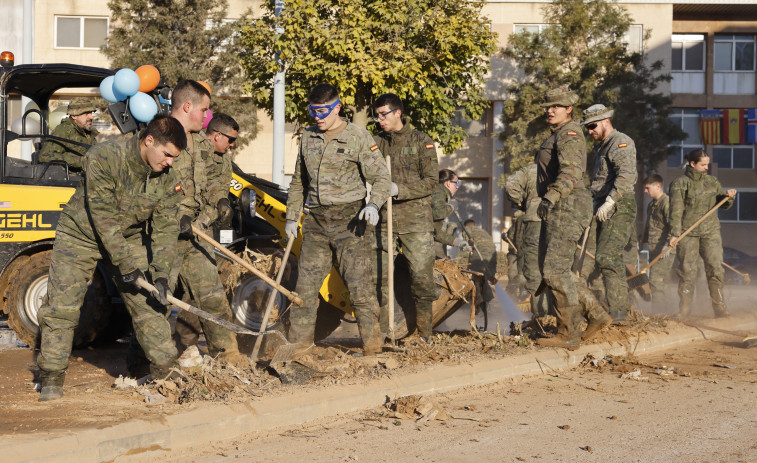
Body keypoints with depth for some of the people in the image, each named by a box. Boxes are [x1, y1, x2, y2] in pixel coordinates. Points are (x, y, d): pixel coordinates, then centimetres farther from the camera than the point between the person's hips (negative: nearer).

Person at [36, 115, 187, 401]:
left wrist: (161, 273, -22)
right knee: (61, 305, -8)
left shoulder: (168, 180, -14)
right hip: (80, 235, -4)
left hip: (128, 238, 4)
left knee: (147, 302, -2)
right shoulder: (103, 158, -30)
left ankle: (165, 369, 7)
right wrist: (126, 265, -29)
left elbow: (166, 228, -11)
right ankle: (52, 377, 1)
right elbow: (103, 218, -30)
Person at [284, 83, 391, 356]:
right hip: (317, 223, 5)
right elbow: (298, 182, 24)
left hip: (350, 220, -5)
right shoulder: (308, 138, 14)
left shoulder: (359, 137, -3)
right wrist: (291, 217, 21)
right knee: (305, 286, 4)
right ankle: (298, 345, 12)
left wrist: (374, 204, -24)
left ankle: (373, 349, -2)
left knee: (360, 285, -8)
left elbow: (381, 178, -5)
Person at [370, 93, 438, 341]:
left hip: (415, 220, -3)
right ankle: (379, 335, 8)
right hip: (383, 219, 3)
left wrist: (399, 189, -18)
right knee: (378, 277, 0)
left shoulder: (422, 142, 1)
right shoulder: (376, 142, 11)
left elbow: (430, 182, -5)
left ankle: (425, 336, 10)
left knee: (421, 277, -2)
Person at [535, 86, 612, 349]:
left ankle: (567, 335, -6)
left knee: (555, 270, -11)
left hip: (568, 208, -11)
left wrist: (550, 197, -39)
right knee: (549, 268, 10)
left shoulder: (569, 134, -10)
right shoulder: (557, 136, 22)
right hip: (558, 210, 11)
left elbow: (571, 172, -27)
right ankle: (596, 315, 14)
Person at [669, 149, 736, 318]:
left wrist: (729, 197, -4)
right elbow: (676, 210, -7)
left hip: (710, 231, 3)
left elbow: (723, 205, 19)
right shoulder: (680, 183, -3)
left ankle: (720, 308, -1)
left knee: (715, 269, -6)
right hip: (688, 233, -3)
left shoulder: (712, 182, 10)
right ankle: (684, 309, 7)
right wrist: (675, 233, -15)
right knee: (687, 272, -2)